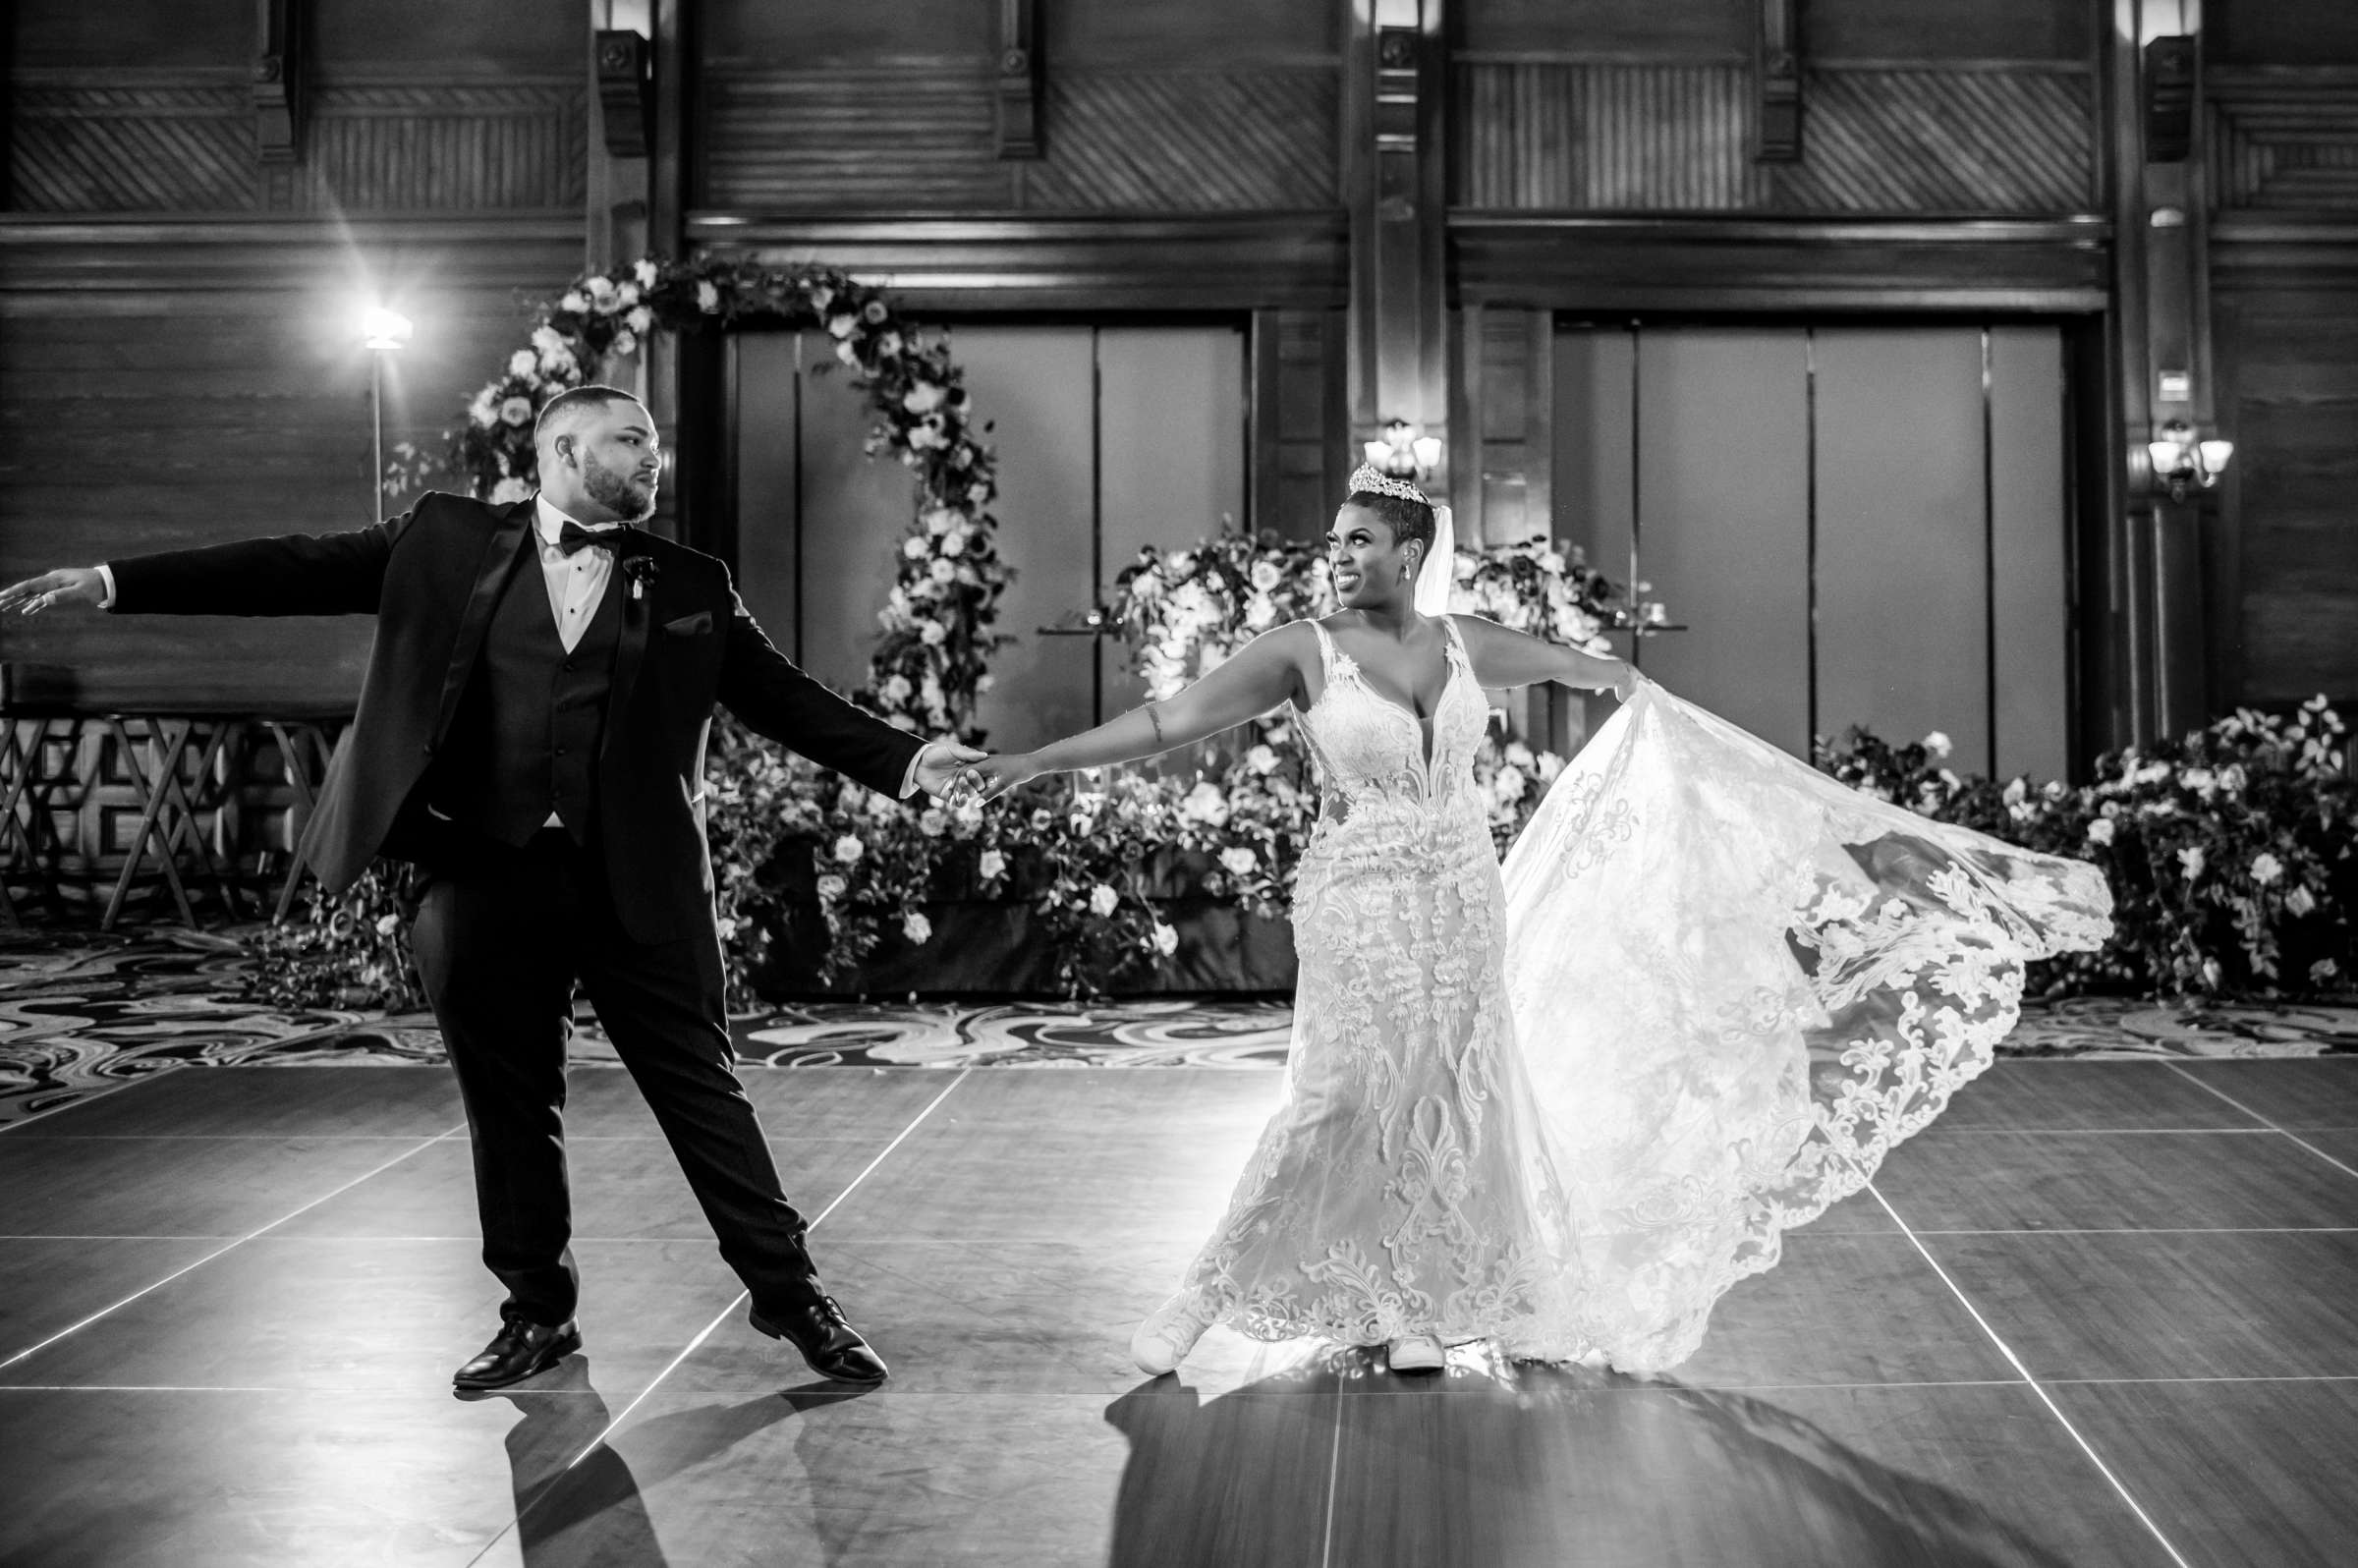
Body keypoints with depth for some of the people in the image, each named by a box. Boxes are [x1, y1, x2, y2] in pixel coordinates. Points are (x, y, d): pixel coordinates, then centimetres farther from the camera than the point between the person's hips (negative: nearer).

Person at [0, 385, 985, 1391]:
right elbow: (298, 569, 5)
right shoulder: (446, 541, 7)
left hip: (633, 882, -1)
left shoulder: (688, 586, 8)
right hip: (480, 874, 1)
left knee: (700, 1085, 4)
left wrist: (905, 760, -6)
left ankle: (789, 1295, 16)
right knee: (509, 1107, 10)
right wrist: (113, 582, -1)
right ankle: (539, 1314, 27)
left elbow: (784, 697, 6)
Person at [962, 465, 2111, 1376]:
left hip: (1465, 898, 5)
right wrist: (1040, 759, -19)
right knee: (1347, 1101, -12)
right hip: (1362, 907, -4)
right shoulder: (1303, 651, -8)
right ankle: (1199, 1304, -2)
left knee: (1452, 1101, 7)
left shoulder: (1463, 643, 3)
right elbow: (1170, 720, -13)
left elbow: (1590, 671, 20)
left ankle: (1414, 1311, 22)